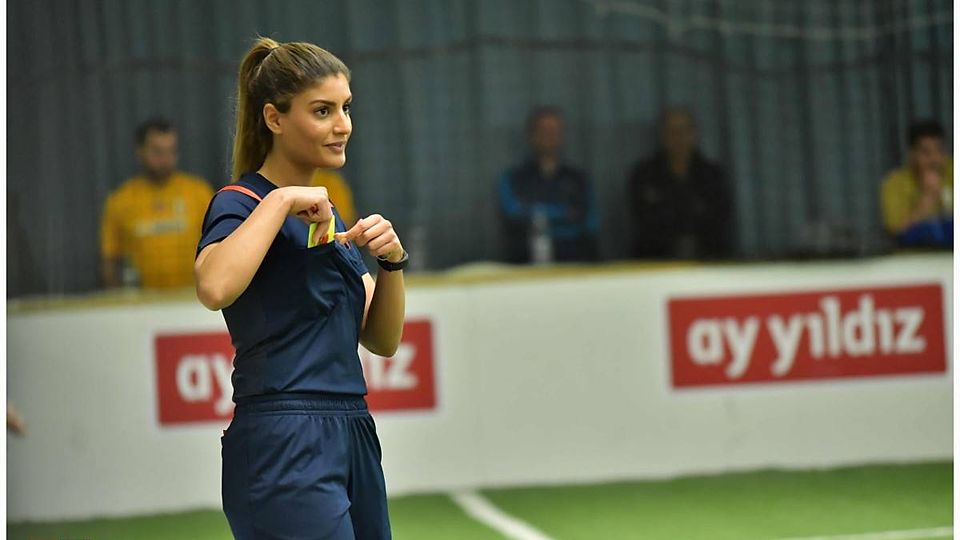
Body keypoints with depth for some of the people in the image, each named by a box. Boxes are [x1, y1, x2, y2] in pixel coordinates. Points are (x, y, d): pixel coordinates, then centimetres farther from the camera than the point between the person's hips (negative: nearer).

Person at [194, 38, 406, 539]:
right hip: (283, 447, -9)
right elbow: (214, 287, -31)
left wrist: (392, 260, 0)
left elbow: (382, 340, 16)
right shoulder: (241, 203, -7)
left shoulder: (325, 213, 19)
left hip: (351, 441, 9)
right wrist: (281, 201, -22)